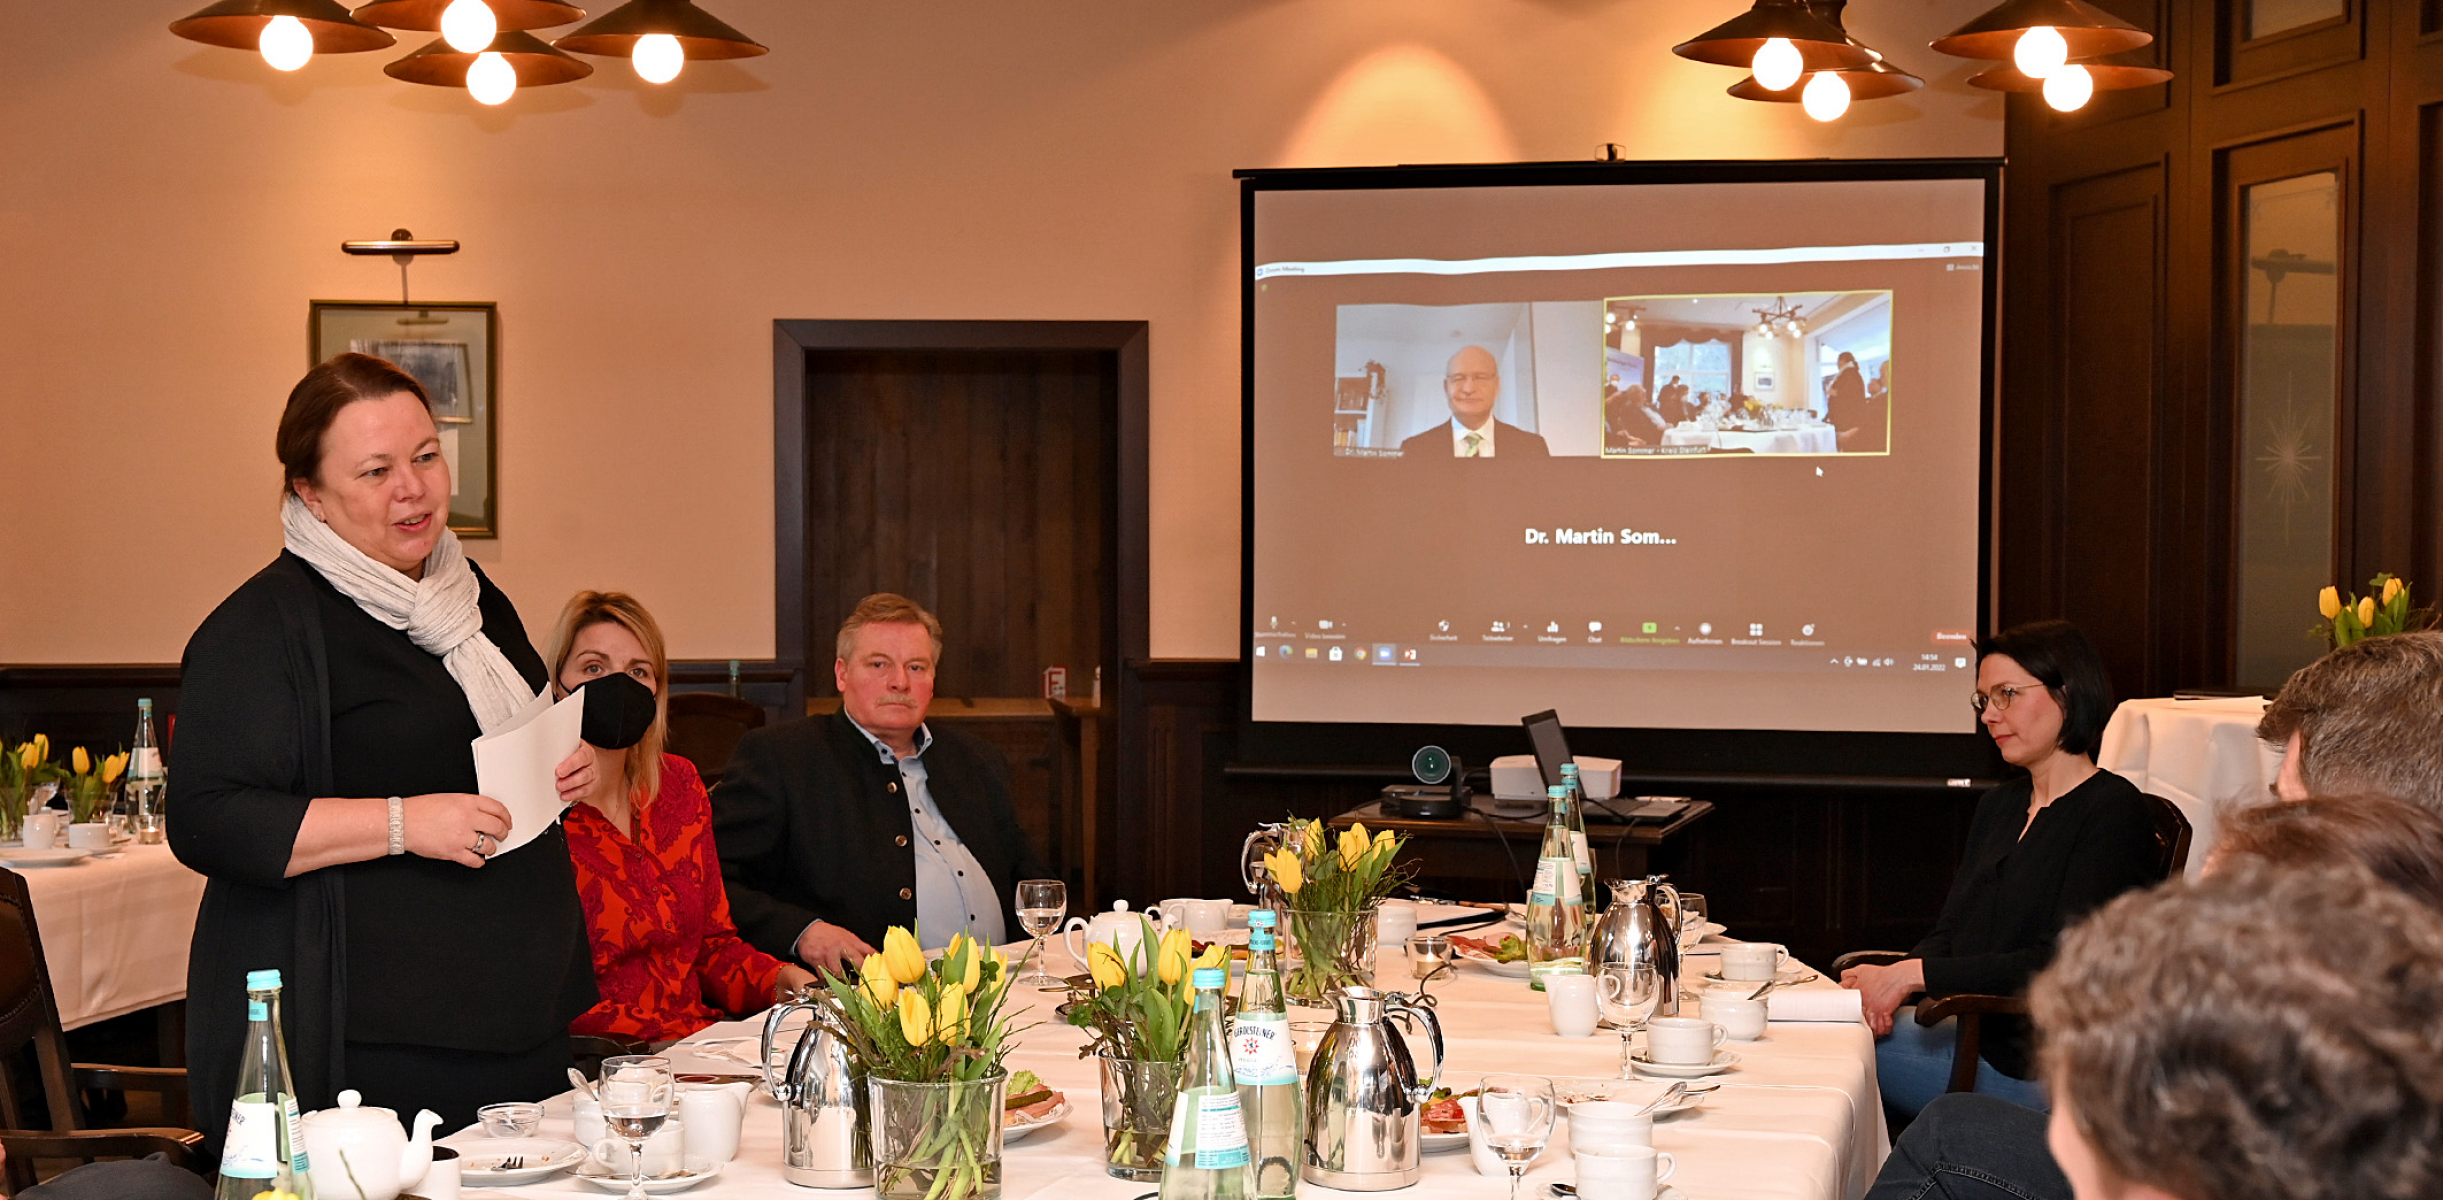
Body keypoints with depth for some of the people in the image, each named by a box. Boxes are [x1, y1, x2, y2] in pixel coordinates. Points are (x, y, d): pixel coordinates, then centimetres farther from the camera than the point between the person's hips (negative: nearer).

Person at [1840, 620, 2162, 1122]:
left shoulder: (2112, 809, -9)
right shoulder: (1998, 806, 18)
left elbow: (2061, 962, -19)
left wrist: (1915, 974, -19)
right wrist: (1889, 982, -7)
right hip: (1976, 1035, 8)